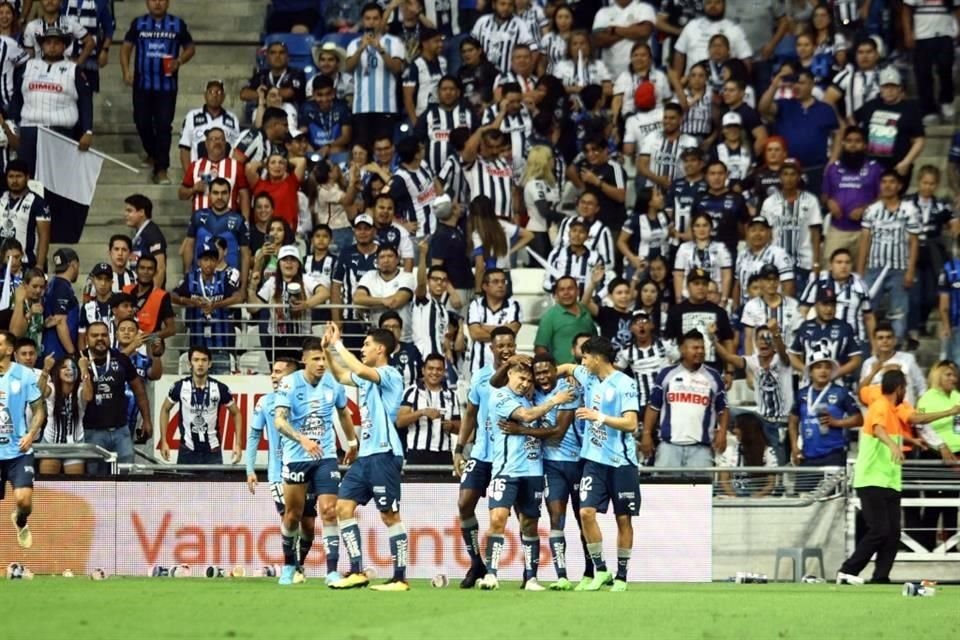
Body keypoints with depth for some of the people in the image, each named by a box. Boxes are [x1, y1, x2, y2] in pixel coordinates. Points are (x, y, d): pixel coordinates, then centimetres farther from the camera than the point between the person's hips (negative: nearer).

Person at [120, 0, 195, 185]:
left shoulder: (177, 24, 4)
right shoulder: (138, 24, 6)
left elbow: (190, 47, 11)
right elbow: (126, 47, 10)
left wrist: (179, 61, -9)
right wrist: (126, 70, -4)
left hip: (167, 85, -2)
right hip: (142, 84, 2)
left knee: (163, 126, -7)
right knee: (142, 123, 6)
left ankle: (161, 169, -4)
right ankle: (153, 154, 33)